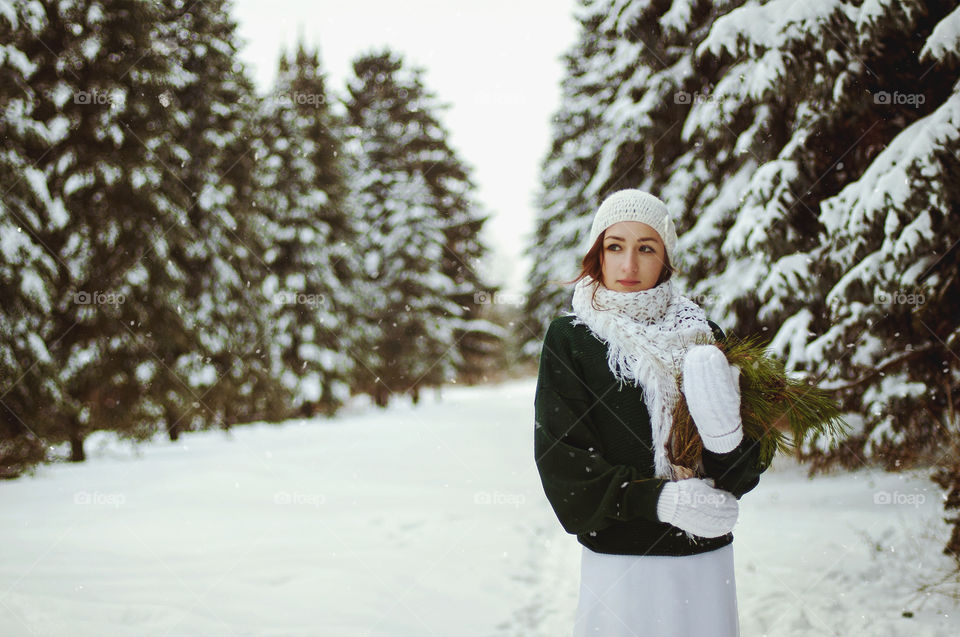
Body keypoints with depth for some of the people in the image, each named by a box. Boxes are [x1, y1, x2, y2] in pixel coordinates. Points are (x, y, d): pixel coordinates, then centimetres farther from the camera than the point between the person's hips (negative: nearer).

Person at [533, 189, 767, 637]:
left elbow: (741, 478, 0)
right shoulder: (569, 338, -2)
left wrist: (725, 435, -22)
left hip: (707, 559, 3)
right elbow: (560, 459, -9)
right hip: (618, 562, -2)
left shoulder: (702, 335, 5)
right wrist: (657, 499, -20)